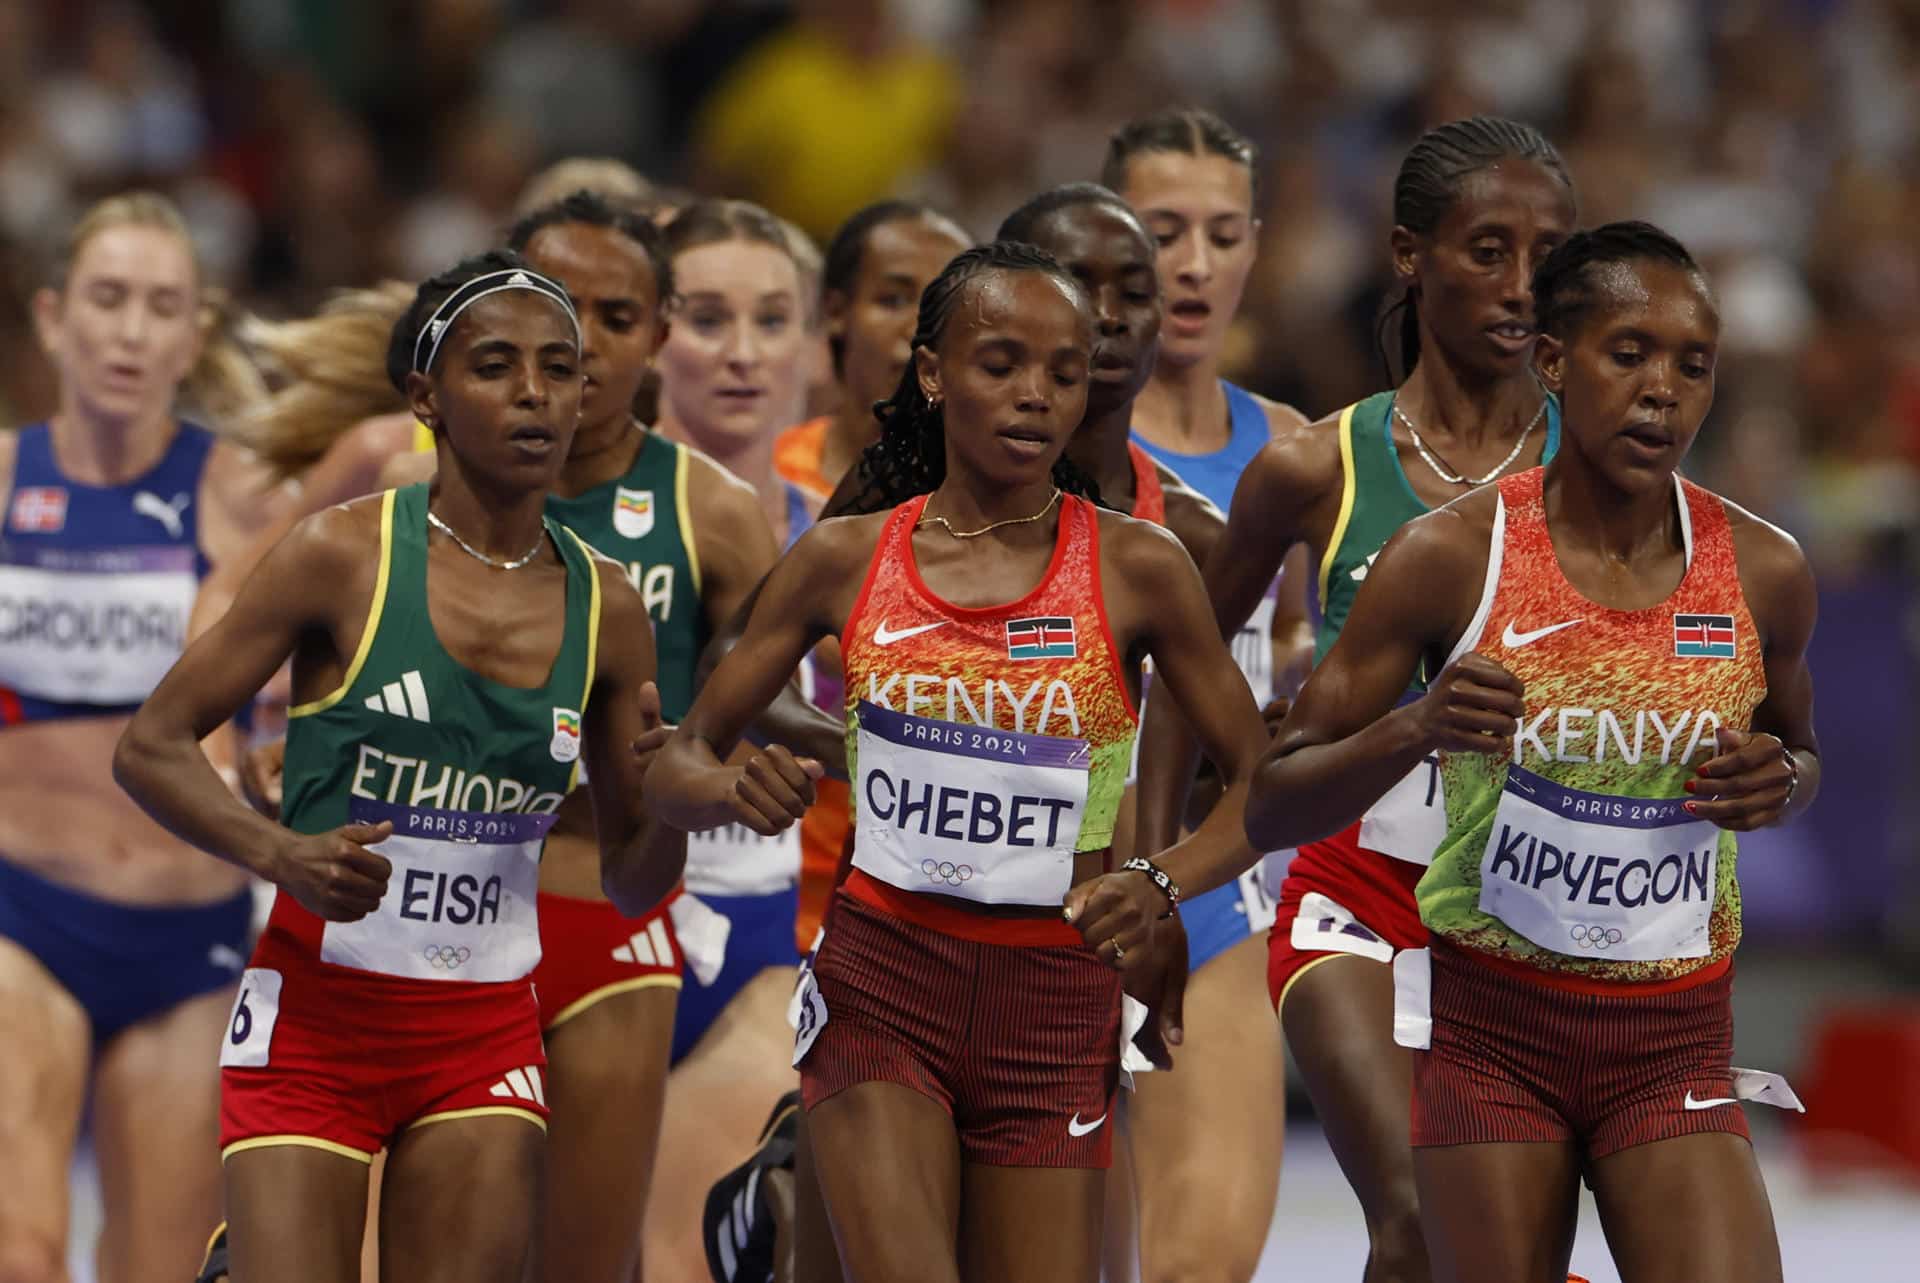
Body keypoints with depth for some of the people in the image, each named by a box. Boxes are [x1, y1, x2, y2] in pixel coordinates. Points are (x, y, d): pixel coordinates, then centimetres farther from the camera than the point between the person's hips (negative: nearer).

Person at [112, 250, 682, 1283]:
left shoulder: (605, 608, 4)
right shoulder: (343, 557, -7)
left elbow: (628, 883, 11)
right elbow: (149, 748, -5)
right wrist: (281, 855, -21)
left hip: (486, 1034, 4)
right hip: (315, 1015, -3)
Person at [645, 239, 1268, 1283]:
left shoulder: (1136, 567, -1)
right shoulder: (845, 562, 2)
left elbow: (1263, 781, 3)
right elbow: (676, 766, 7)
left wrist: (1160, 888, -15)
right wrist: (737, 791, -16)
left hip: (1056, 1000, 1)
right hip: (881, 975, -1)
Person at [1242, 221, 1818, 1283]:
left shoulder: (1762, 572, -1)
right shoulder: (1451, 557, -9)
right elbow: (1268, 807, -6)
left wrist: (1780, 783, -5)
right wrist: (1416, 729, -26)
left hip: (1675, 1041, 2)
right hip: (1490, 1025, -2)